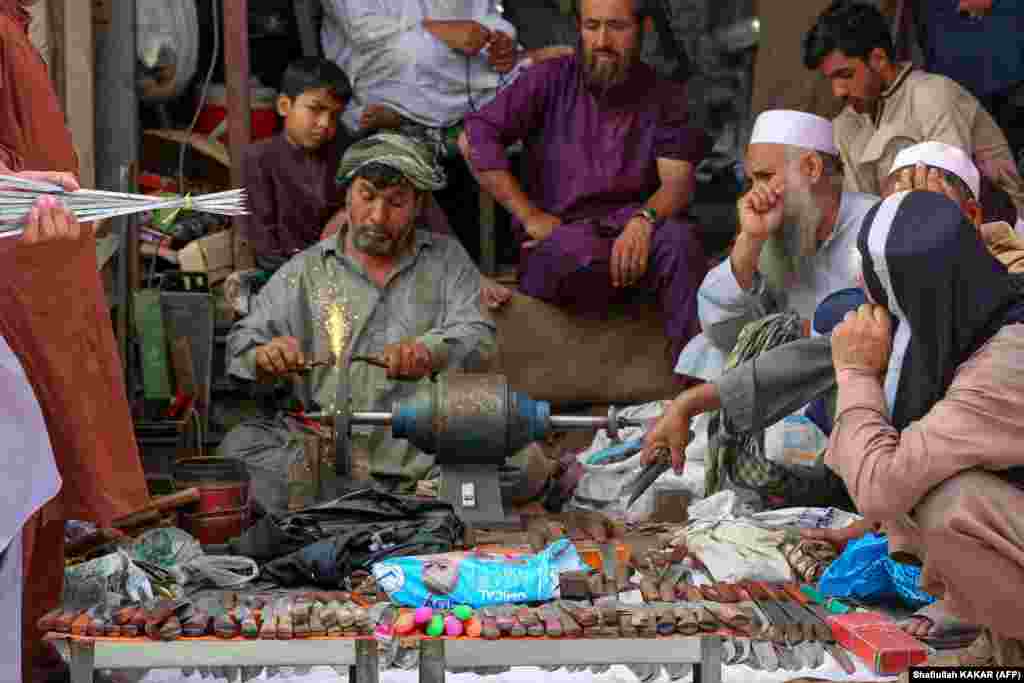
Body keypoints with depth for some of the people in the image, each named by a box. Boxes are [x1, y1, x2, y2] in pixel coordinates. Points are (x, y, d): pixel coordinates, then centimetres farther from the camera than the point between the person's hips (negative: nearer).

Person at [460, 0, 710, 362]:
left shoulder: (663, 97, 9)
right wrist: (530, 216, -11)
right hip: (557, 242, -2)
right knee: (580, 245, -38)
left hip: (630, 237, 2)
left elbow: (678, 179, -3)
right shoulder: (551, 80, 3)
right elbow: (474, 138, -6)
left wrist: (644, 219, -26)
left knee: (678, 236, -31)